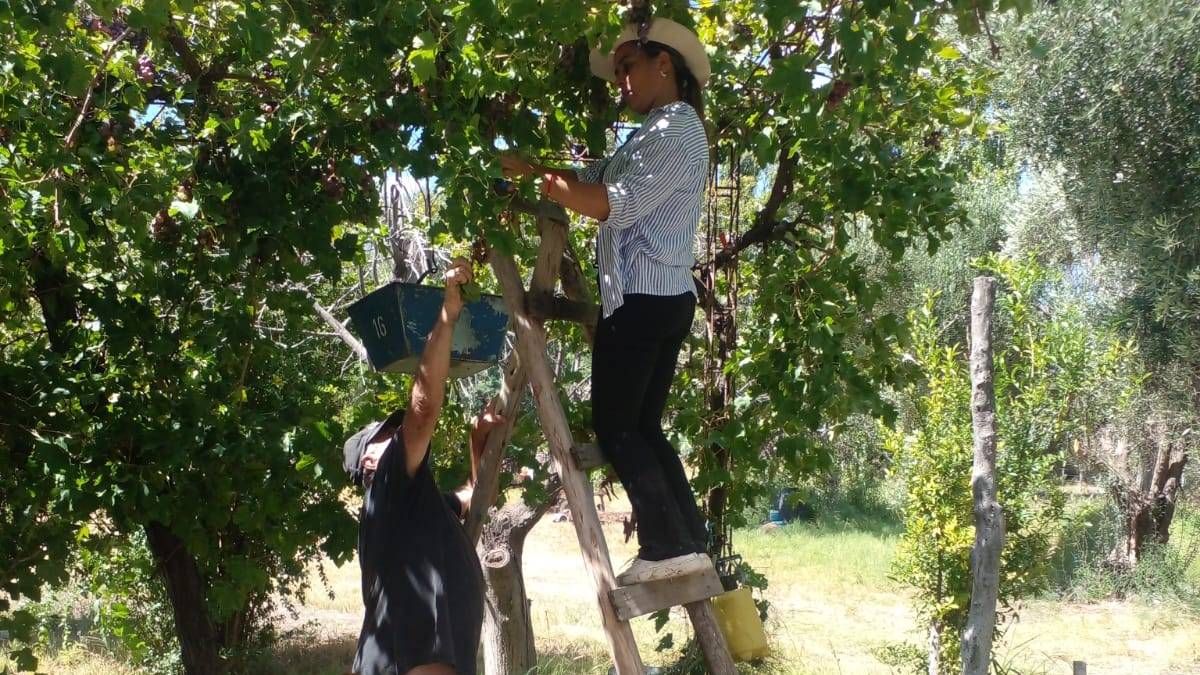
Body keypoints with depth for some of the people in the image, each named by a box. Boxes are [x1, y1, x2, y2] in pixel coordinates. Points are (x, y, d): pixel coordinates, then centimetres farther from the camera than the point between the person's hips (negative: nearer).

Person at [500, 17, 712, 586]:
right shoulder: (657, 133, 23)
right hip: (662, 298, 10)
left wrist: (542, 182, -11)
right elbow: (596, 178, 17)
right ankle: (689, 543, 10)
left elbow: (616, 204, -20)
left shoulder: (675, 129, -10)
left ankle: (666, 545, -7)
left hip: (641, 298, -10)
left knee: (615, 426, -6)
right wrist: (529, 168, 8)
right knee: (643, 426, 11)